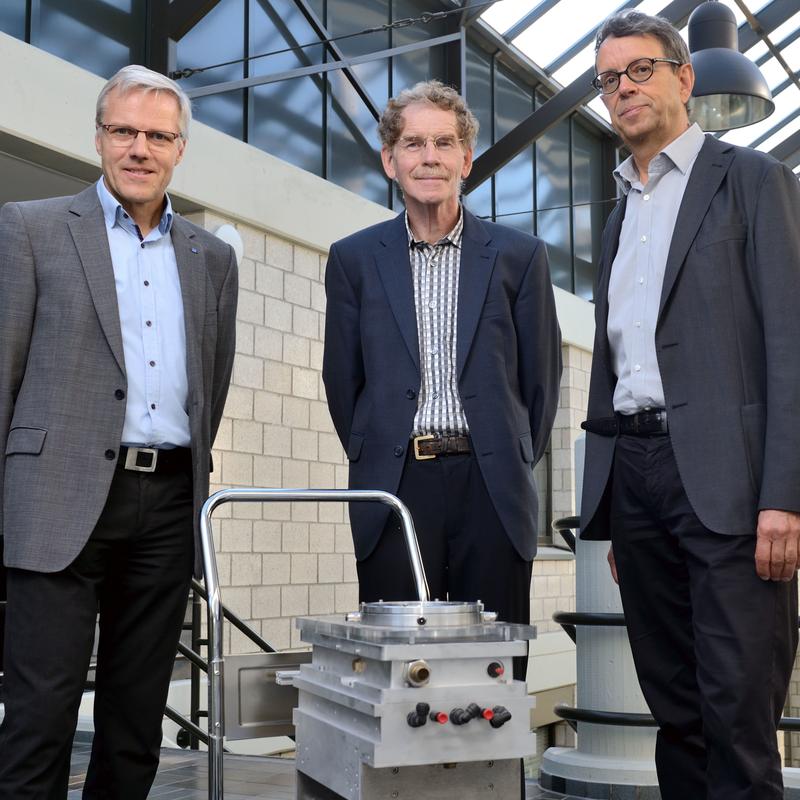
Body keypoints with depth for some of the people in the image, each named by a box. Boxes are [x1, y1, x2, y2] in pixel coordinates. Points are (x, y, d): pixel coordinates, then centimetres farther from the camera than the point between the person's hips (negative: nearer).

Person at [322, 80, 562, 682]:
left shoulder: (519, 257, 6)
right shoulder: (354, 260, 8)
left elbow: (541, 377, 10)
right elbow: (342, 380, 12)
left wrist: (511, 466, 11)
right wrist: (377, 461, 11)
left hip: (492, 491, 0)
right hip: (395, 488, 0)